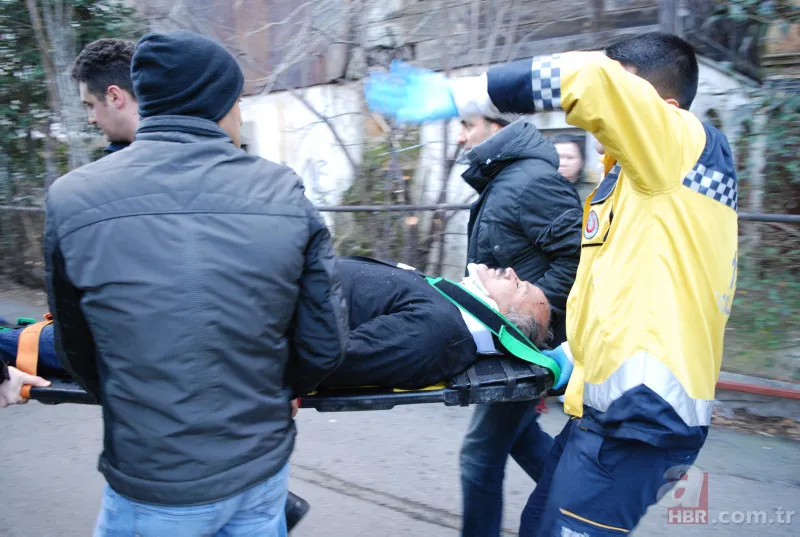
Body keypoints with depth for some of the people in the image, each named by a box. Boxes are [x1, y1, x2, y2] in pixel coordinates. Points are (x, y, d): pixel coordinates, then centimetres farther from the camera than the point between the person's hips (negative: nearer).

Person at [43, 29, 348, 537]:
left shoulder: (73, 199, -13)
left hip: (152, 490, -1)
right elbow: (325, 343, -8)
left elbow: (79, 353, -1)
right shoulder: (286, 195, -11)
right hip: (263, 471, 2)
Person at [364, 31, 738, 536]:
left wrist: (455, 96, -22)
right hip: (612, 403, 9)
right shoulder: (625, 180, 17)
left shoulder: (695, 148, -9)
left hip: (644, 409, -9)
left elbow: (592, 79, -26)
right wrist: (574, 354, 16)